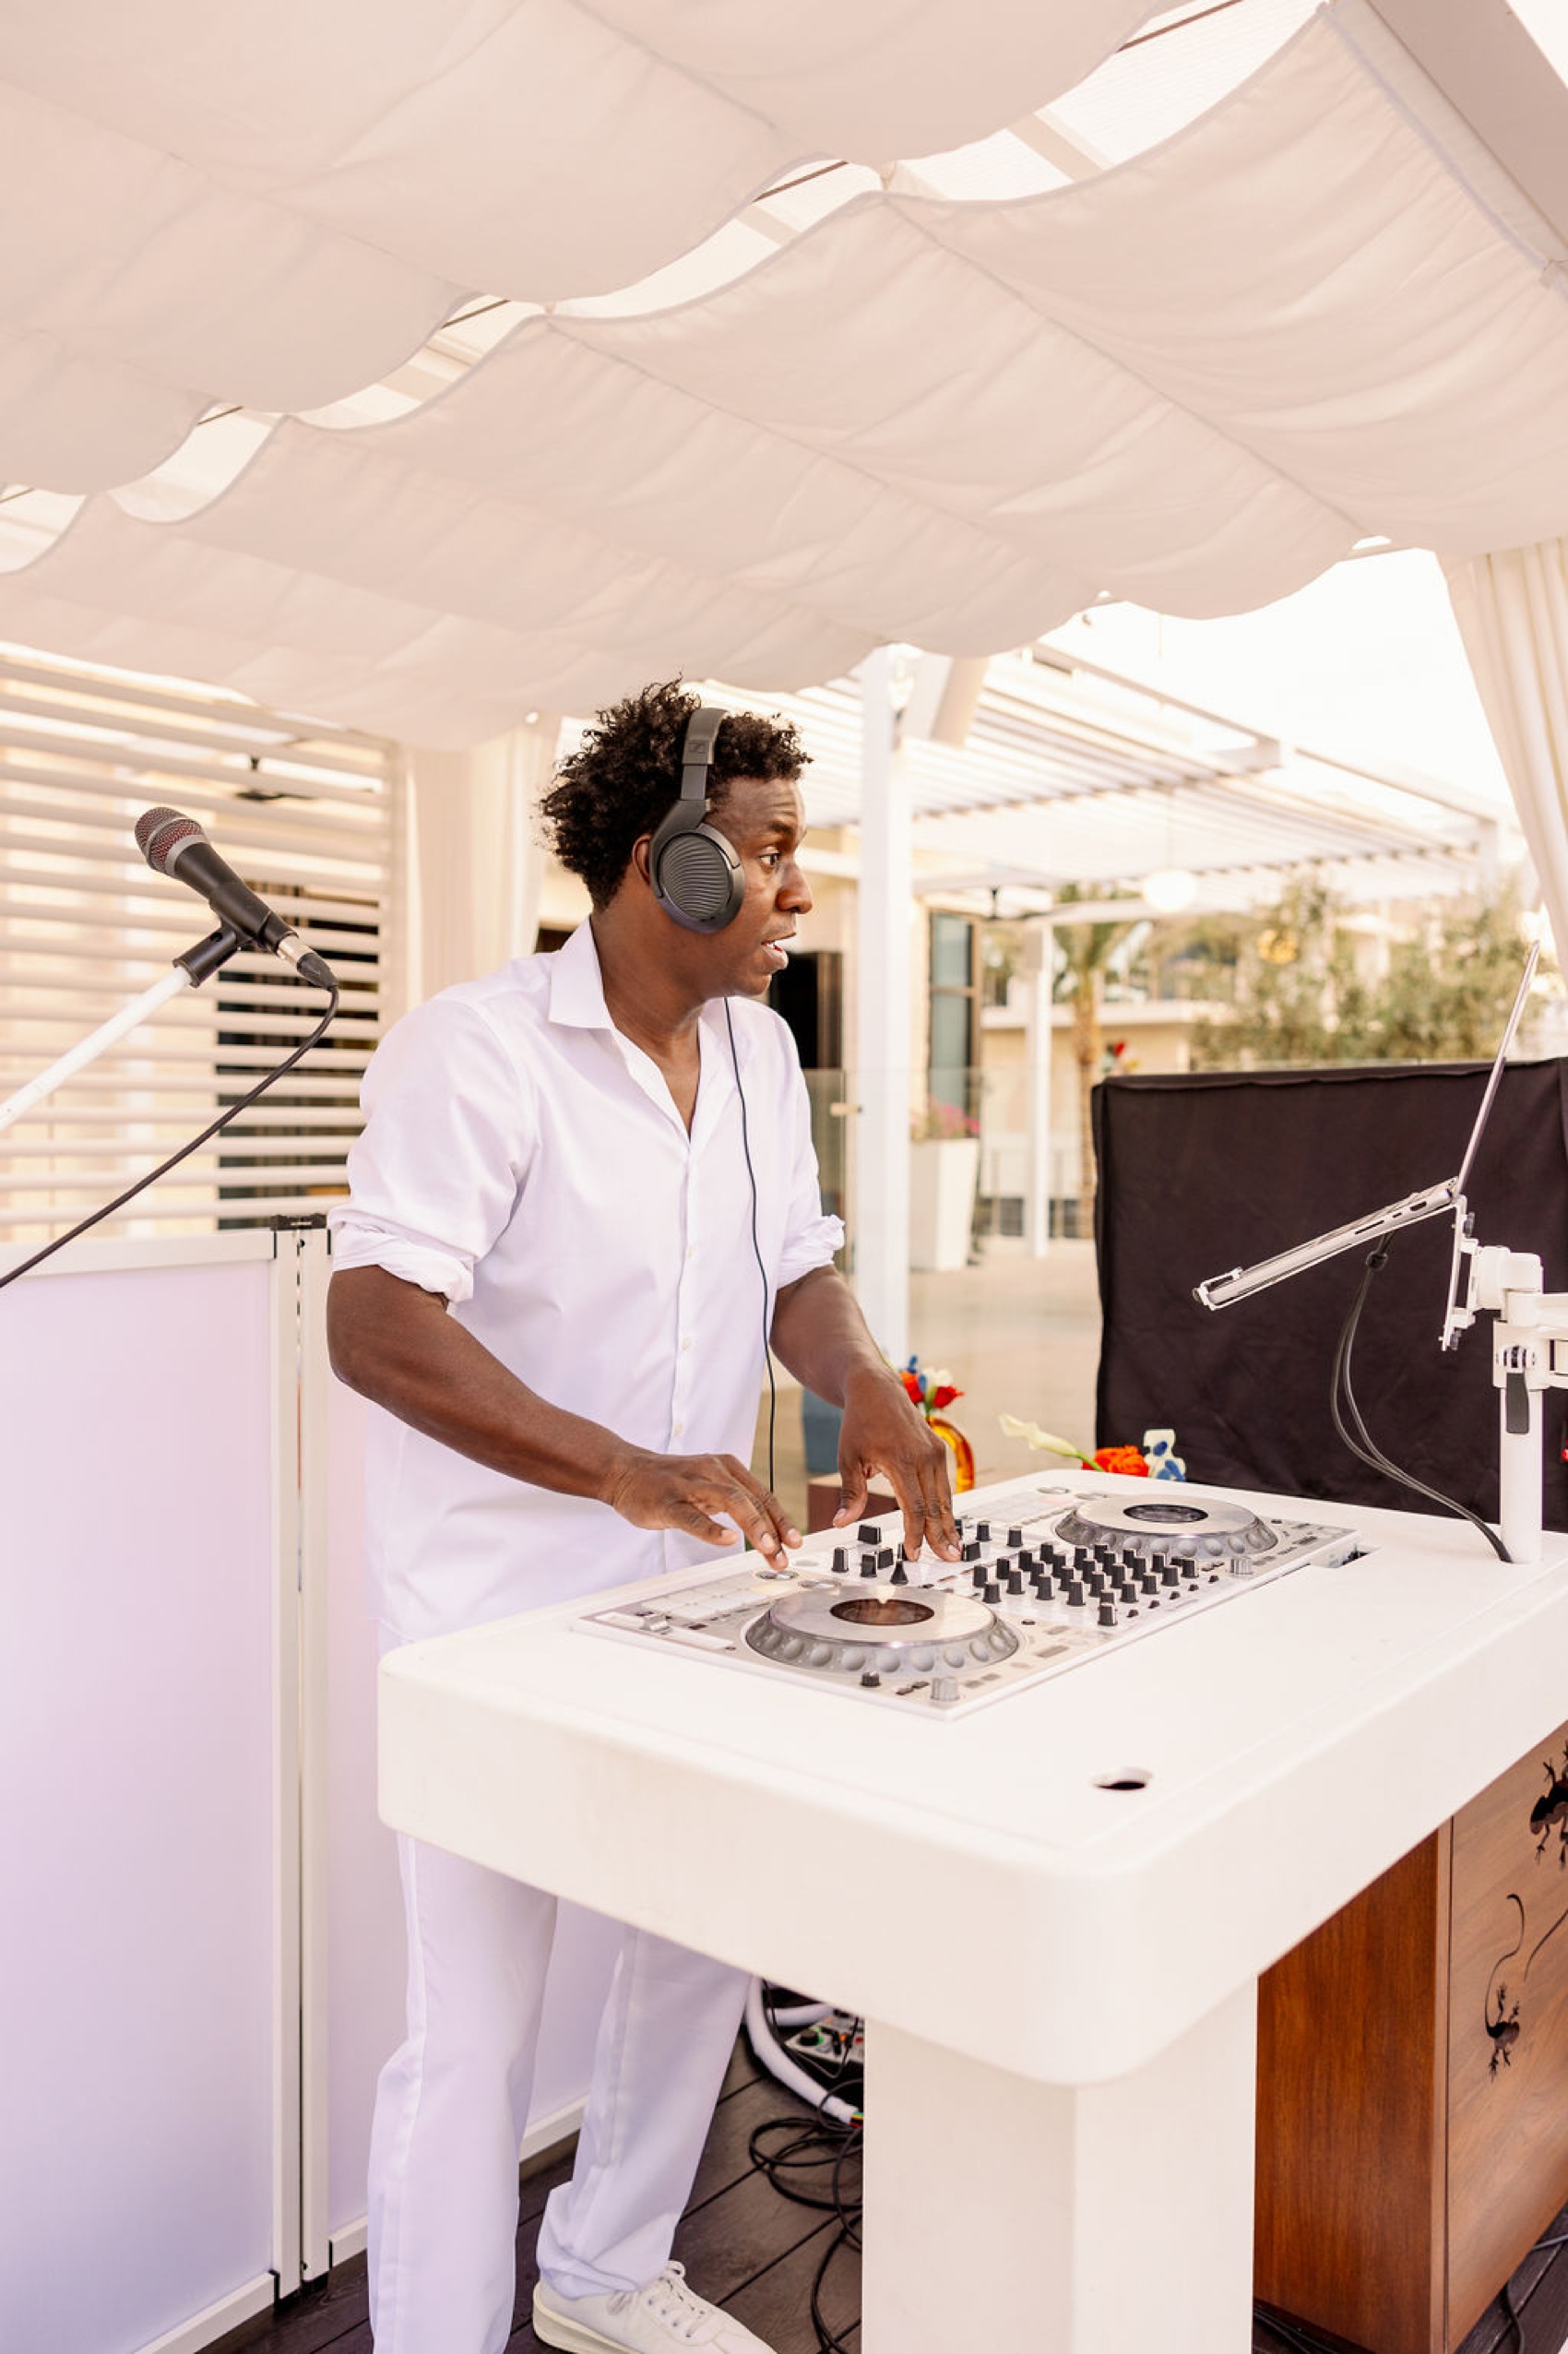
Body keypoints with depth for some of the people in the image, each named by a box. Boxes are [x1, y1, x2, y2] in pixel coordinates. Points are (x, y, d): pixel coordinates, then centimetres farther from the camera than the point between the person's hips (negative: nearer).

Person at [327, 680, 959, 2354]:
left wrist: (864, 1387, -13)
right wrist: (630, 1472, -35)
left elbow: (796, 1270, 9)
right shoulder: (476, 1049, -18)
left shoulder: (759, 1049, 5)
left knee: (708, 1938, 20)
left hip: (688, 1590, 8)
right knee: (477, 2026, 3)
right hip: (502, 1611, -7)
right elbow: (374, 1326, -26)